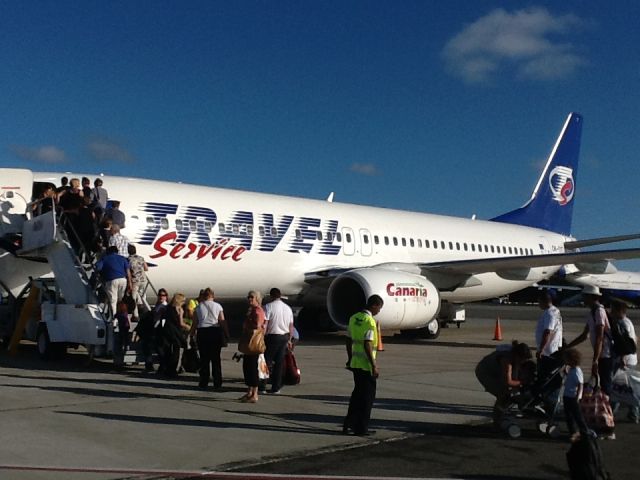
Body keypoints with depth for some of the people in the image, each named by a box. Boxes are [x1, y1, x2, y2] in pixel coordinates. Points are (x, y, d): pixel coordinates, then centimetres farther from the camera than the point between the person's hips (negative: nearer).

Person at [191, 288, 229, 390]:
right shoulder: (217, 306, 1)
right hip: (215, 332, 0)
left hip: (202, 333, 0)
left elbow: (194, 323, 2)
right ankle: (217, 384, 6)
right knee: (216, 358, 5)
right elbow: (222, 322, -3)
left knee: (204, 359, 8)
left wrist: (191, 334, 13)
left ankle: (204, 383, 9)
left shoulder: (198, 307, 3)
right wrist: (226, 334, 1)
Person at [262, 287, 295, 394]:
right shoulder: (288, 308, 10)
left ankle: (263, 387, 4)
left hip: (272, 336, -5)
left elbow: (264, 324, -15)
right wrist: (289, 339, 22)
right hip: (284, 337, 5)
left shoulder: (269, 307, -9)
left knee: (267, 361, 4)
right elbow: (291, 327, 13)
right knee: (279, 363, 10)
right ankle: (276, 388, 13)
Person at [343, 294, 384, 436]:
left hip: (355, 363, 8)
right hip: (366, 365, -8)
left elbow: (349, 340, 14)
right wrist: (374, 365, -18)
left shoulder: (354, 318, 9)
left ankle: (349, 423, 23)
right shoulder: (370, 321, -17)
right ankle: (361, 428, 10)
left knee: (357, 393, 20)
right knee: (367, 395, 4)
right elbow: (367, 345, -22)